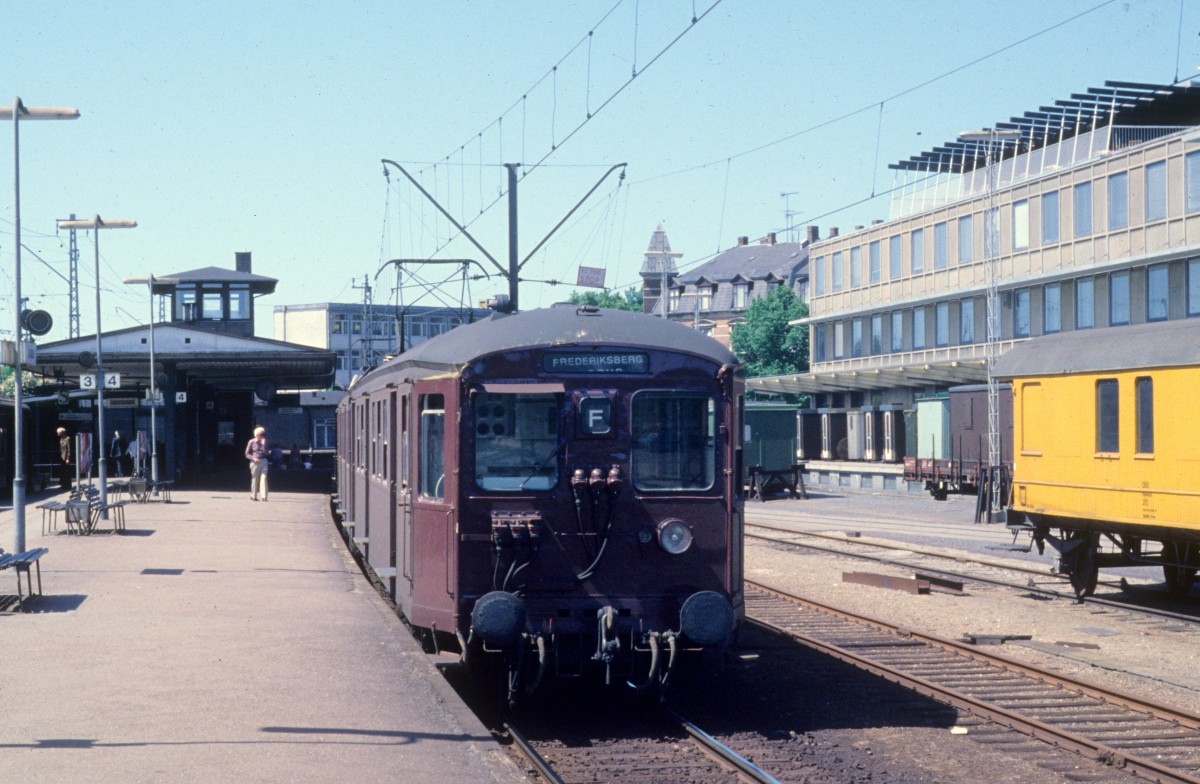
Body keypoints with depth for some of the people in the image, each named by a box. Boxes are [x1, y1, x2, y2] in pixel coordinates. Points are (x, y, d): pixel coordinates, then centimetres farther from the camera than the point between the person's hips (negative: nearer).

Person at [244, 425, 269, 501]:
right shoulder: (252, 442, 0)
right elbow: (247, 454, 2)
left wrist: (264, 444, -11)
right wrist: (253, 458, -14)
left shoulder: (264, 442, 8)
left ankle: (264, 496, -14)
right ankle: (253, 496, 15)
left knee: (264, 478, -10)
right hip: (255, 463, -2)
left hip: (264, 462, 2)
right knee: (255, 479, 3)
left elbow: (266, 453, -2)